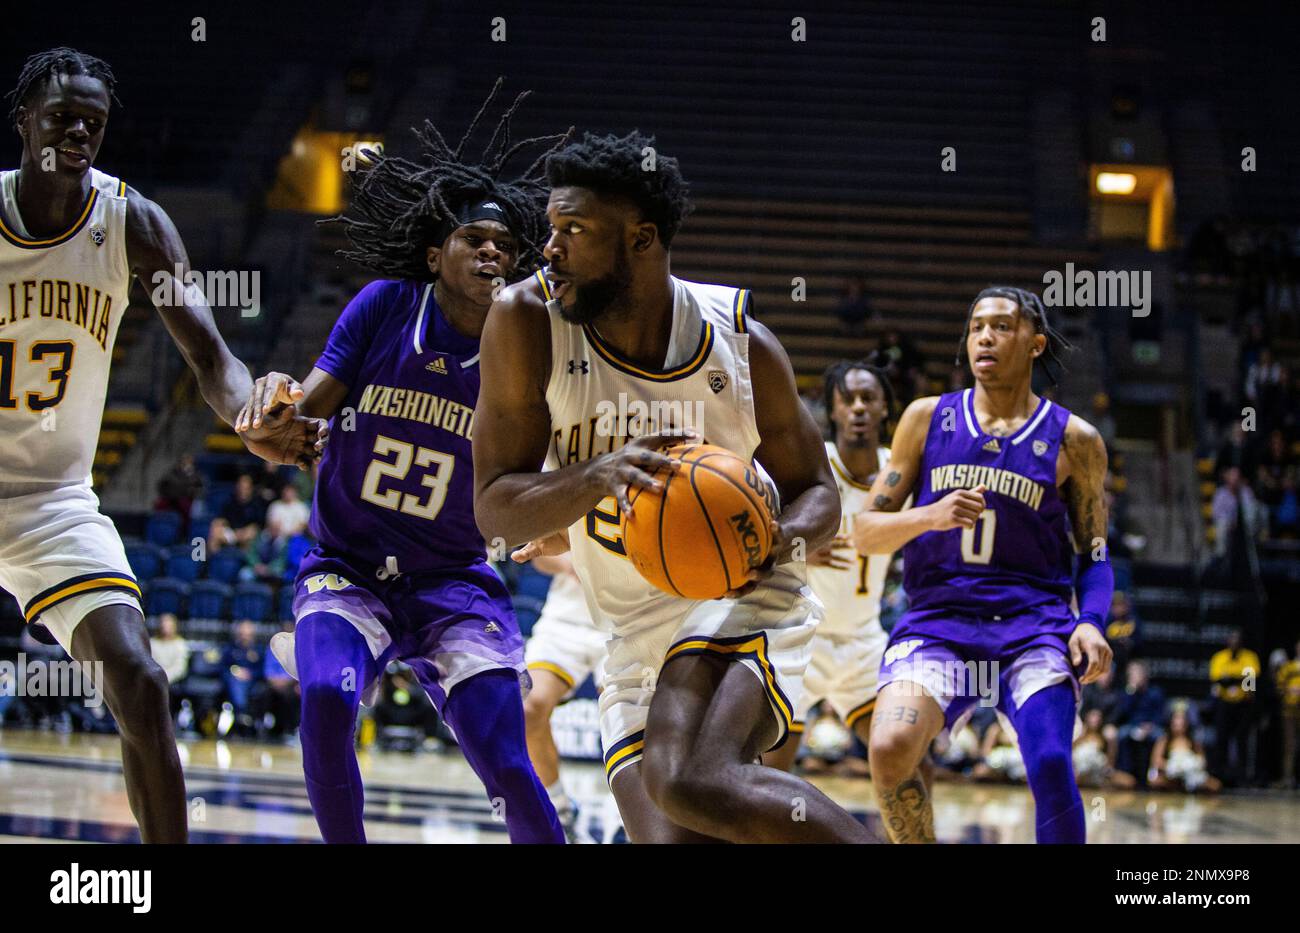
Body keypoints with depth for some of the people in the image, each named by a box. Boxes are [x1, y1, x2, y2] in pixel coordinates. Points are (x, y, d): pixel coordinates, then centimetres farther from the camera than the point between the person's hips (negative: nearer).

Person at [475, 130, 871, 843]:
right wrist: (596, 477, -30)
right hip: (638, 638, 3)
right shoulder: (526, 321, -9)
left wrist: (783, 539, -19)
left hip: (743, 602, -3)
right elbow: (494, 510, -10)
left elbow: (816, 491, 6)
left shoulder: (741, 343, -9)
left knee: (690, 781, -31)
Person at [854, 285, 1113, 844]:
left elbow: (1094, 556, 12)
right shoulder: (928, 419, 8)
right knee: (890, 750, -25)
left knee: (1050, 767, -23)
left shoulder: (1073, 440, 6)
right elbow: (865, 533, 7)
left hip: (1034, 625, -1)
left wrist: (1091, 622, -8)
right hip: (938, 619, 1)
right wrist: (931, 516, -13)